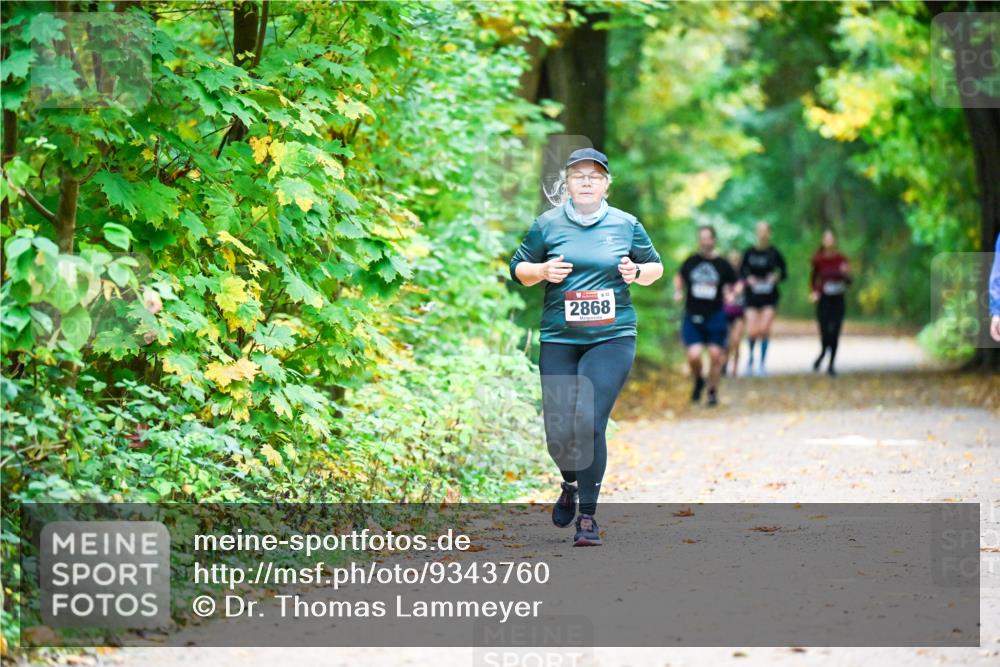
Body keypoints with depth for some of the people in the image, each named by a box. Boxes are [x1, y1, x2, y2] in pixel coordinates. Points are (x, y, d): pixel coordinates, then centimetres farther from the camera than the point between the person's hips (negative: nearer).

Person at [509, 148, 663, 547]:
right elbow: (518, 269, 12)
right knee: (559, 431, 0)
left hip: (611, 338, -1)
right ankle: (571, 485, 35)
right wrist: (542, 271, -8)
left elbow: (656, 267, 17)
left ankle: (588, 516, -5)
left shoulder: (626, 225, 6)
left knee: (589, 422, -15)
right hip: (558, 339, 1)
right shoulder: (547, 225, 5)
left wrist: (638, 272, -5)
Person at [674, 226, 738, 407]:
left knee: (715, 355, 2)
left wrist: (730, 294, -12)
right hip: (693, 317, 0)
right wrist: (678, 291, 2)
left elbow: (732, 285, 10)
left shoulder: (723, 265, -1)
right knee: (693, 356, -11)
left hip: (715, 316, 0)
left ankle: (713, 391, 20)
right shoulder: (691, 262, 3)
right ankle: (698, 381, 21)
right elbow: (679, 277, 20)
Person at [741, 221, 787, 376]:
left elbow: (784, 272, 7)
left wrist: (776, 278, -13)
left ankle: (763, 363, 3)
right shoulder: (749, 253, 1)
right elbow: (741, 271, 10)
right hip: (752, 296, 1)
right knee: (752, 331, -5)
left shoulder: (774, 253, -1)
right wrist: (748, 279, -9)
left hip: (769, 296, -1)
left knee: (765, 329, -11)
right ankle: (751, 356, 24)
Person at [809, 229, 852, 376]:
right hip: (824, 300, -1)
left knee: (835, 334, 0)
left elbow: (849, 281, 2)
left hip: (838, 300, 1)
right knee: (825, 334, -9)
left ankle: (831, 365, 13)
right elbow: (813, 278, 10)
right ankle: (822, 354, 24)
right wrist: (813, 292, -5)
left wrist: (845, 273, -19)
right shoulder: (818, 259, -3)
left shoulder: (841, 259, -1)